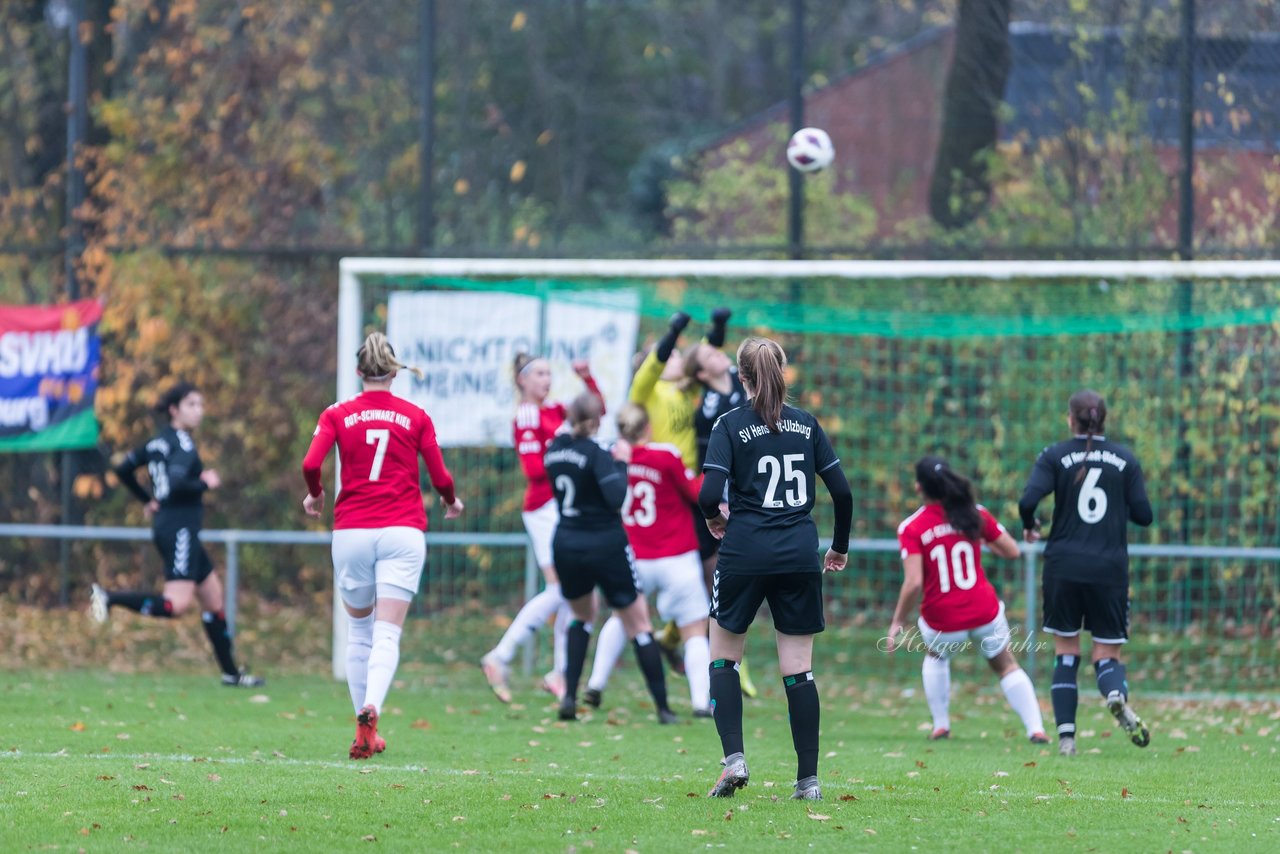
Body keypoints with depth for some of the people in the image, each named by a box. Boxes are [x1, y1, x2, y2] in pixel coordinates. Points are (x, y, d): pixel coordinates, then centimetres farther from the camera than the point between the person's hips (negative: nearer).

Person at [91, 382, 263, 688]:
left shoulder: (159, 442, 14)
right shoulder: (182, 442, -12)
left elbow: (123, 470, 18)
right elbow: (176, 484, -25)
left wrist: (147, 500, 23)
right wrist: (206, 484, -9)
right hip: (179, 528, -10)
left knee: (214, 598, 14)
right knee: (176, 604, -21)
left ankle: (231, 672, 19)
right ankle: (109, 598, -22)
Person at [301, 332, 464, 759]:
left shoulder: (337, 415, 5)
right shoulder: (416, 417, 5)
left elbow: (311, 464, -8)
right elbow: (439, 476, 4)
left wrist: (315, 495, 13)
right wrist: (451, 501, 26)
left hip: (351, 531, 1)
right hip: (403, 531, -1)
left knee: (359, 631, 16)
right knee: (387, 635, -8)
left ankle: (365, 728, 13)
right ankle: (370, 710, -33)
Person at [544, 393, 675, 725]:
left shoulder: (554, 450, 2)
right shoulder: (595, 453, -16)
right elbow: (615, 497, -25)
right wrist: (621, 462, -11)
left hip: (566, 545, 5)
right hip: (605, 546, -5)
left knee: (582, 615, 27)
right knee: (638, 623, 4)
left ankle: (569, 696, 12)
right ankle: (662, 707, 3)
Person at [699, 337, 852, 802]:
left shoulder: (730, 425, -3)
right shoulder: (807, 424, 7)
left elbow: (709, 493, -14)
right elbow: (842, 491, 7)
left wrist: (714, 517, 8)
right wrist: (840, 547, 20)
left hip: (745, 553, -3)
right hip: (800, 553, 3)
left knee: (724, 656, 14)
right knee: (799, 668, 4)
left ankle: (733, 758, -2)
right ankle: (808, 779, 1)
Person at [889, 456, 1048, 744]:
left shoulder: (911, 528, -12)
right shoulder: (976, 515, -4)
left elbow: (913, 583, -19)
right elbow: (1012, 551, 3)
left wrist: (897, 623, -9)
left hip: (942, 621, -1)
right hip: (984, 612, 1)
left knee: (935, 657, 32)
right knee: (1007, 666, 20)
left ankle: (941, 725, 31)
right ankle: (1035, 728, 9)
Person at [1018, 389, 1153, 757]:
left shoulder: (1055, 457, -1)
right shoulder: (1125, 459, 4)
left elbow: (1028, 501, -12)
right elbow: (1144, 515, 4)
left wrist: (1030, 527, 9)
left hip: (1064, 567, -1)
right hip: (1110, 570, 1)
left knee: (1066, 653, 11)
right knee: (1107, 655, 6)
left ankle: (1066, 736, 1)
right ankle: (1117, 696, -29)